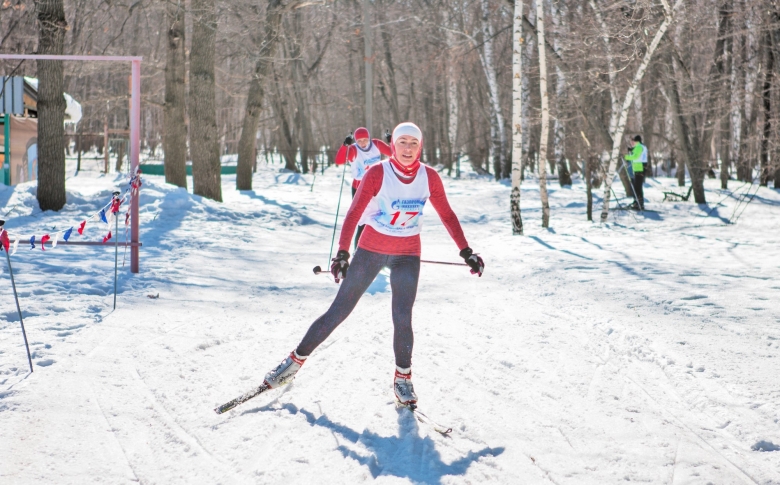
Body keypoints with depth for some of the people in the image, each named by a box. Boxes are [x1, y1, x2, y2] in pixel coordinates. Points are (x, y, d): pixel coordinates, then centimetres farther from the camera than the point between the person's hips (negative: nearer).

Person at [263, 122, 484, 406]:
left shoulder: (429, 177, -7)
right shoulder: (377, 174, -15)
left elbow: (447, 216, 3)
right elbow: (354, 213, -17)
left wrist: (466, 252, 0)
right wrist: (342, 253, -25)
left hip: (407, 255, 1)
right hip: (371, 249, -1)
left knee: (402, 318, -12)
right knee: (339, 311, 0)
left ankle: (402, 377, 9)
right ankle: (297, 360, 14)